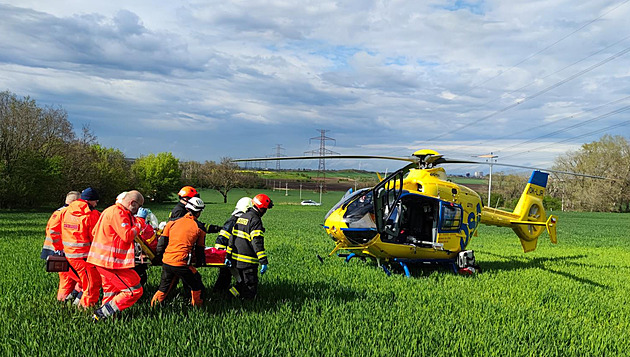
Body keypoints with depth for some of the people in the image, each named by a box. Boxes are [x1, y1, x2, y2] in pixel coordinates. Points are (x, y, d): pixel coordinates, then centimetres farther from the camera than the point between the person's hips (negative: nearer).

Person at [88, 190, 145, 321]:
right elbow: (127, 236, -24)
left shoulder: (109, 210, 17)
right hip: (111, 260, -11)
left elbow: (94, 232, 24)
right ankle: (101, 314, -7)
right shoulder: (118, 213, -17)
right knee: (135, 290, -7)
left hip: (101, 258, 11)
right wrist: (138, 227, -5)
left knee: (111, 292, 21)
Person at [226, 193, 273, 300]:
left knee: (243, 282, 24)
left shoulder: (242, 217, 15)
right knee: (250, 288, -4)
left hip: (236, 258, 9)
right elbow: (257, 243, -21)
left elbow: (233, 237, 17)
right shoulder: (255, 220, -14)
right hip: (248, 261, -9)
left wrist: (228, 256, 19)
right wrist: (264, 262, -21)